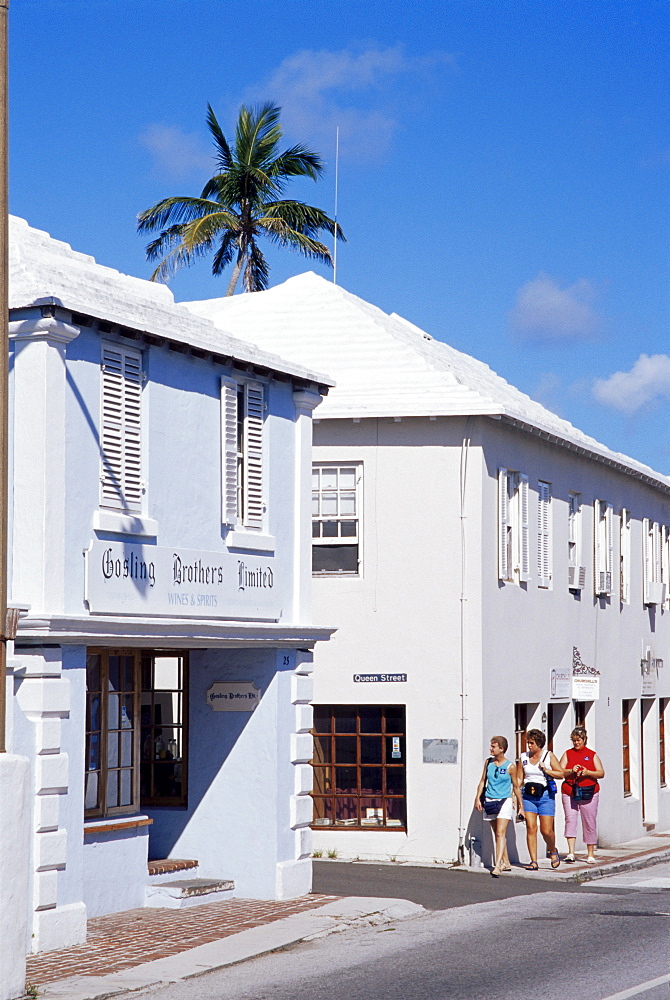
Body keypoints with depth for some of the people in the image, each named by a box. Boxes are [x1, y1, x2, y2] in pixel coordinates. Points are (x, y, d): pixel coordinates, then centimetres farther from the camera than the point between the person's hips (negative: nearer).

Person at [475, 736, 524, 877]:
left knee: (500, 833, -15)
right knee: (497, 834, 11)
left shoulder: (510, 766, -4)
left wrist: (521, 806, 7)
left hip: (504, 801, -5)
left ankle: (497, 866, -22)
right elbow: (483, 781, 14)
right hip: (489, 801, 5)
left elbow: (516, 787, 3)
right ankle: (506, 863, 24)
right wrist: (478, 798, 5)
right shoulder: (488, 762, 7)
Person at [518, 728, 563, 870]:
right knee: (531, 828, -6)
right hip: (528, 796, 2)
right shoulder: (524, 757, 8)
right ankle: (533, 862, -3)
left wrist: (546, 769, -12)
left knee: (546, 831, -4)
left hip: (545, 796, -2)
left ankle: (552, 851, 27)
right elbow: (519, 779, 11)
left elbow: (561, 774, -1)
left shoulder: (549, 756, 1)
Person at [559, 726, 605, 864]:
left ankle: (590, 854, 13)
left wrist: (588, 773, -12)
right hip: (569, 792, 0)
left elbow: (601, 773, 5)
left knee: (589, 822, 2)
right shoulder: (567, 754, 12)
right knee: (570, 820, -14)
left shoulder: (592, 755, 10)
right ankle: (571, 853, -19)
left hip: (588, 793, 0)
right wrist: (571, 771, -14)